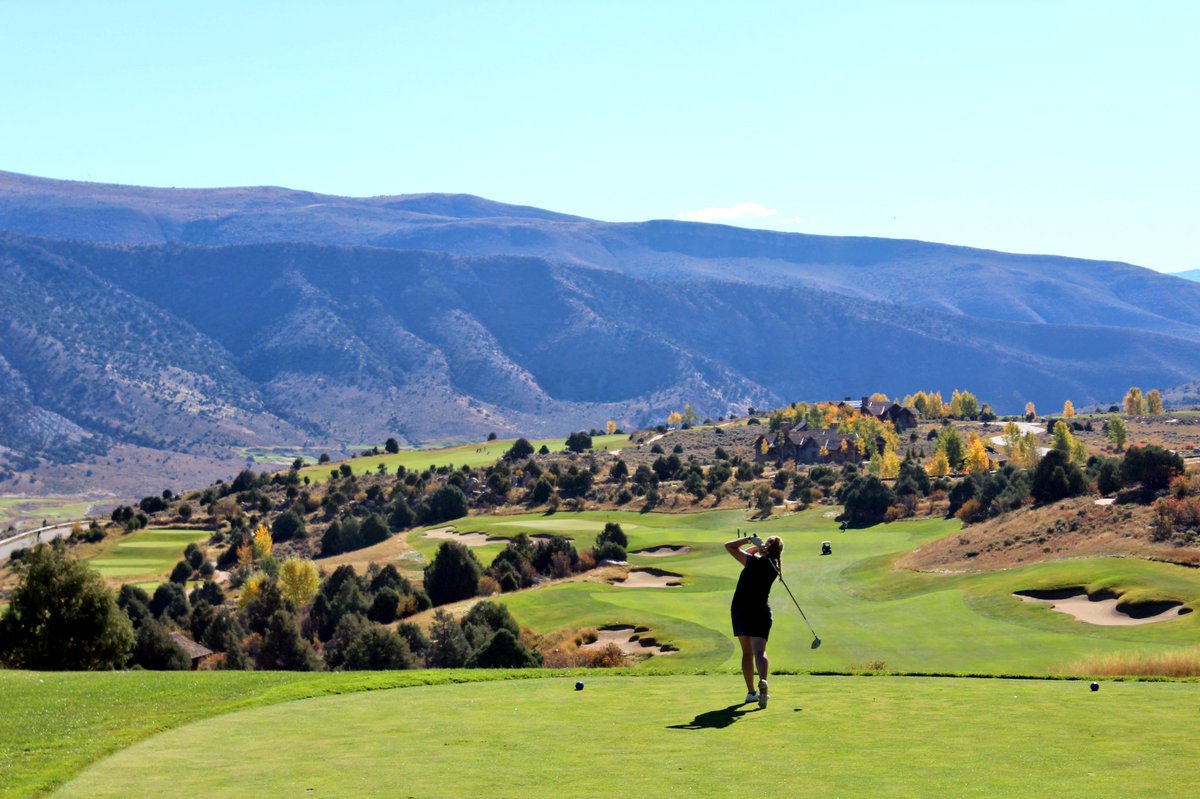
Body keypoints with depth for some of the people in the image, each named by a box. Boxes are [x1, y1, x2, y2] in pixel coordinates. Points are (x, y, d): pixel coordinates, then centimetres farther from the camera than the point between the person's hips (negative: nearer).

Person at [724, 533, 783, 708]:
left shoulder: (753, 561, -11)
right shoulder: (774, 568, 3)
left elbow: (729, 546, -9)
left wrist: (749, 540, -4)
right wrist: (757, 548, 3)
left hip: (740, 610, -1)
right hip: (761, 611, 1)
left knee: (746, 652, 12)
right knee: (759, 650, -11)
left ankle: (751, 692, 16)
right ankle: (763, 681, -38)